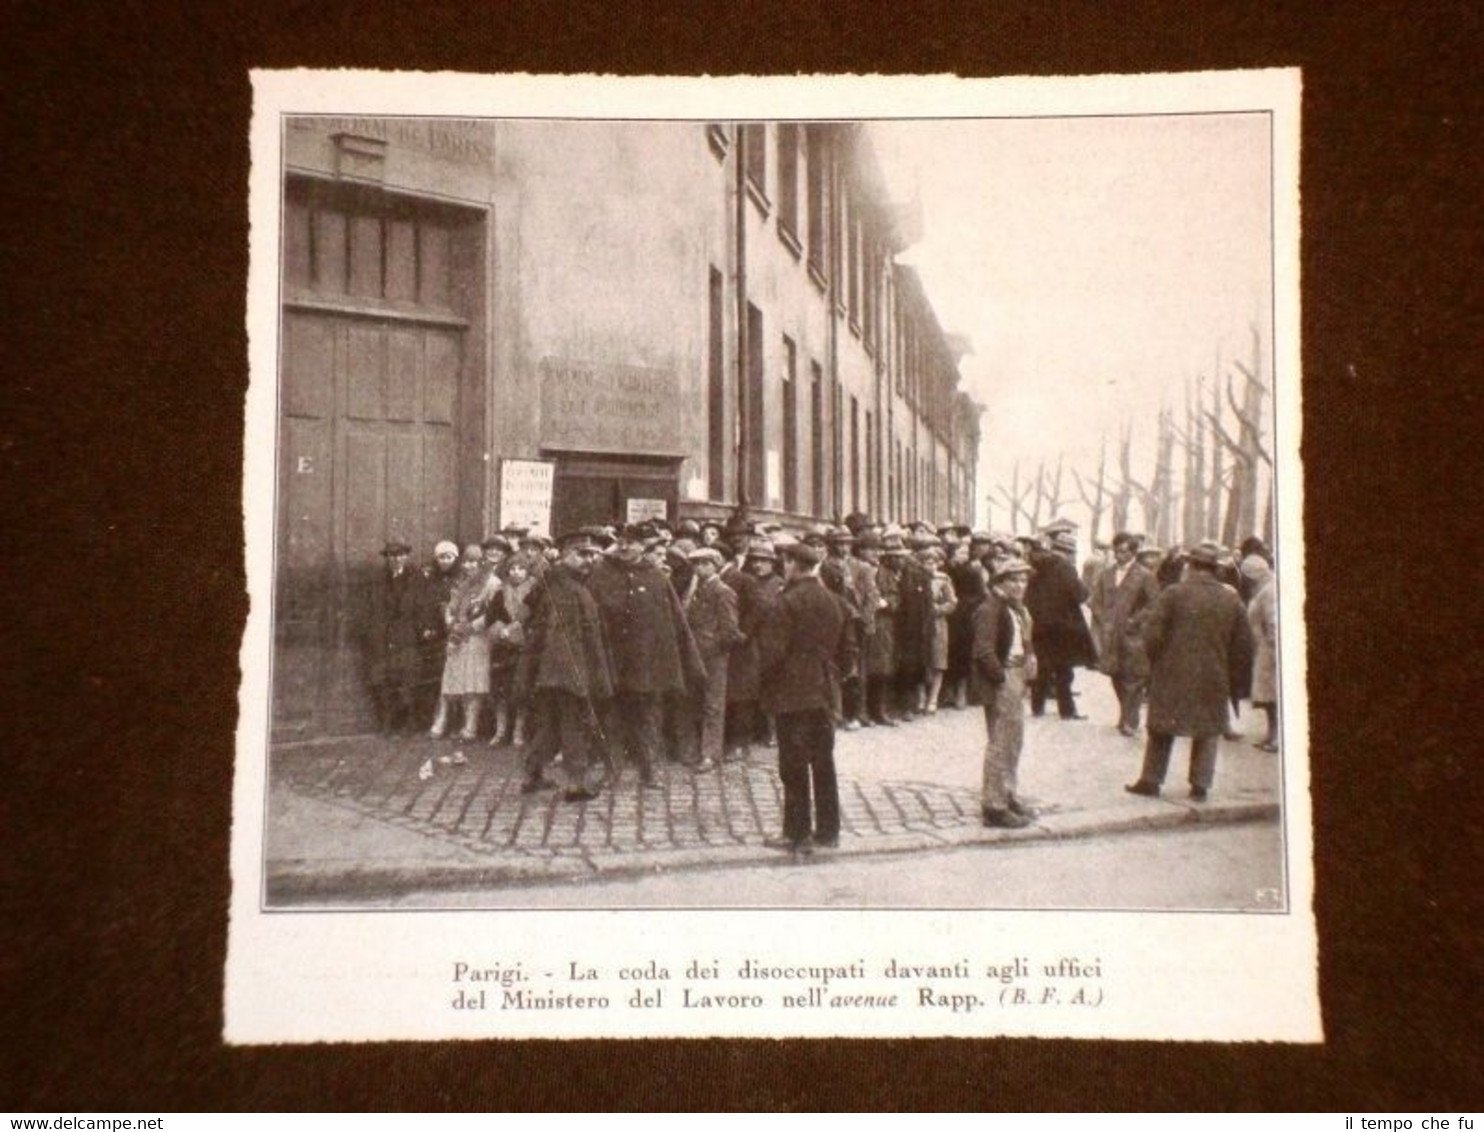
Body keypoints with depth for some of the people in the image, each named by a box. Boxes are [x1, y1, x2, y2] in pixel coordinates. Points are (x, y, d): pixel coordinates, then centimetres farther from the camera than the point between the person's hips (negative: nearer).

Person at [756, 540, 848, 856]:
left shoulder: (787, 604, -15)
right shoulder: (831, 602, 9)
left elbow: (772, 651, -17)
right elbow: (840, 646, 16)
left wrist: (764, 677, 0)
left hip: (791, 695, -7)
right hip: (823, 691, 7)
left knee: (794, 767, -1)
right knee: (823, 762, 12)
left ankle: (798, 835, 3)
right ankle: (827, 830, 17)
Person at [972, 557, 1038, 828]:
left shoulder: (1017, 608, 14)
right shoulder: (989, 609, -16)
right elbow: (984, 651, -22)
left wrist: (1030, 659, 4)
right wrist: (1001, 677, -18)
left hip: (1016, 679, 10)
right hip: (999, 681, -10)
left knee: (1015, 740, 17)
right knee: (999, 742, -5)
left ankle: (1007, 796, 30)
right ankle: (994, 806, 1)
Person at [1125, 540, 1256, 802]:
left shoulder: (1173, 594, -8)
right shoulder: (1231, 600, 2)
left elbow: (1152, 632, -11)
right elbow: (1244, 645, 5)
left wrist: (1155, 663, 4)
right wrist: (1234, 680, 13)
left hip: (1172, 675, -2)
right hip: (1213, 679, 2)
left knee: (1161, 729, 8)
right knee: (1208, 732, 11)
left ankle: (1150, 781, 11)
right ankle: (1200, 786, 10)